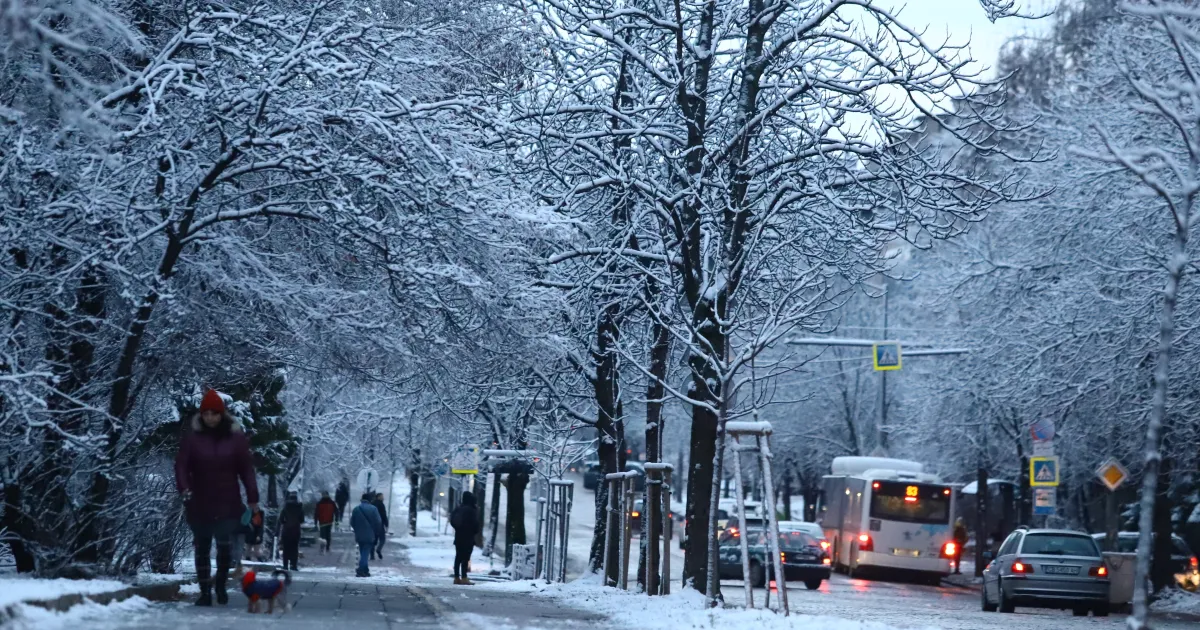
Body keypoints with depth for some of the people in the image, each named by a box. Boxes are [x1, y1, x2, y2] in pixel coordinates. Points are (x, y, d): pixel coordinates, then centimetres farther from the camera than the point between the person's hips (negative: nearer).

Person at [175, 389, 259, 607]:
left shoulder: (236, 437, 0)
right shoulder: (193, 437, -1)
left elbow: (246, 468, 2)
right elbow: (181, 464, -5)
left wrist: (252, 498, -1)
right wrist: (184, 488, -22)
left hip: (228, 504, -1)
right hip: (199, 504, 1)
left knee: (225, 546, -10)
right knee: (202, 548, 7)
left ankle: (221, 585, 15)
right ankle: (205, 592, 16)